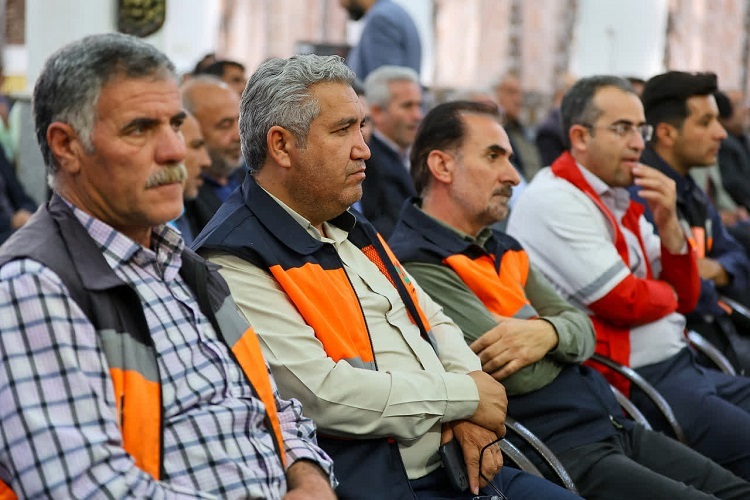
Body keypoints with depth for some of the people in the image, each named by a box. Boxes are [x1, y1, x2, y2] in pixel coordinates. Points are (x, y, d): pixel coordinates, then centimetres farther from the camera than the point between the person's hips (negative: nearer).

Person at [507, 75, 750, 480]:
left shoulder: (621, 200, 16)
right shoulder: (555, 200, -11)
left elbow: (685, 297, 15)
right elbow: (624, 302, -17)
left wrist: (668, 223, -1)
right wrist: (666, 292, 5)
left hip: (681, 365, 9)